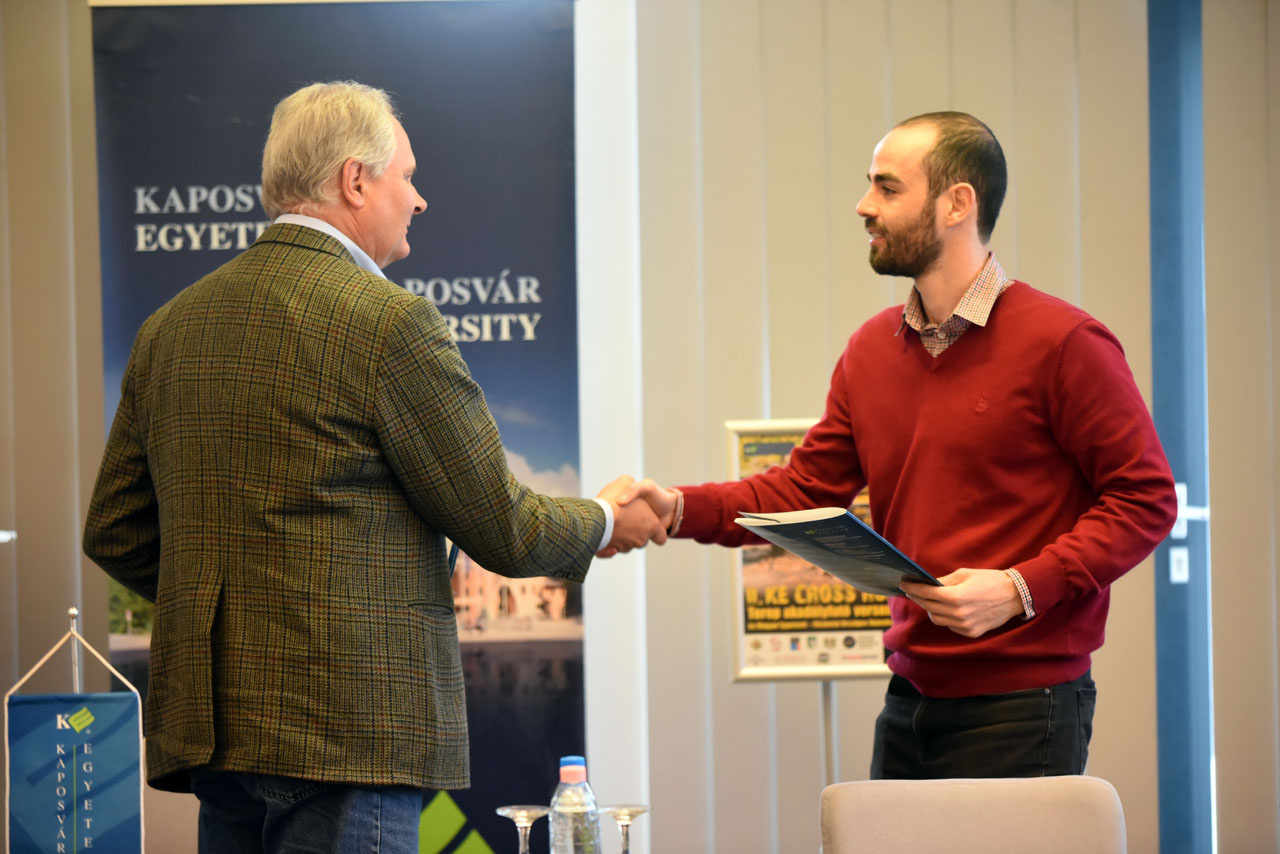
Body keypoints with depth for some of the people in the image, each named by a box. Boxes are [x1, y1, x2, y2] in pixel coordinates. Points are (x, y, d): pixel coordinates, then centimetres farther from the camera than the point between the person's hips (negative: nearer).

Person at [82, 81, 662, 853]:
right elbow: (498, 527, -5)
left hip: (208, 725, 8)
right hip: (348, 728, -7)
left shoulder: (168, 328, 12)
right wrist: (605, 523, 16)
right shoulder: (390, 322, -10)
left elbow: (115, 535, 16)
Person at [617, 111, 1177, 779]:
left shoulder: (1063, 342, -9)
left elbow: (1145, 499, -9)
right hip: (908, 704, 6)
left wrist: (1020, 588, -19)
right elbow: (805, 487, 11)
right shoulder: (871, 350, 12)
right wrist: (681, 509, -5)